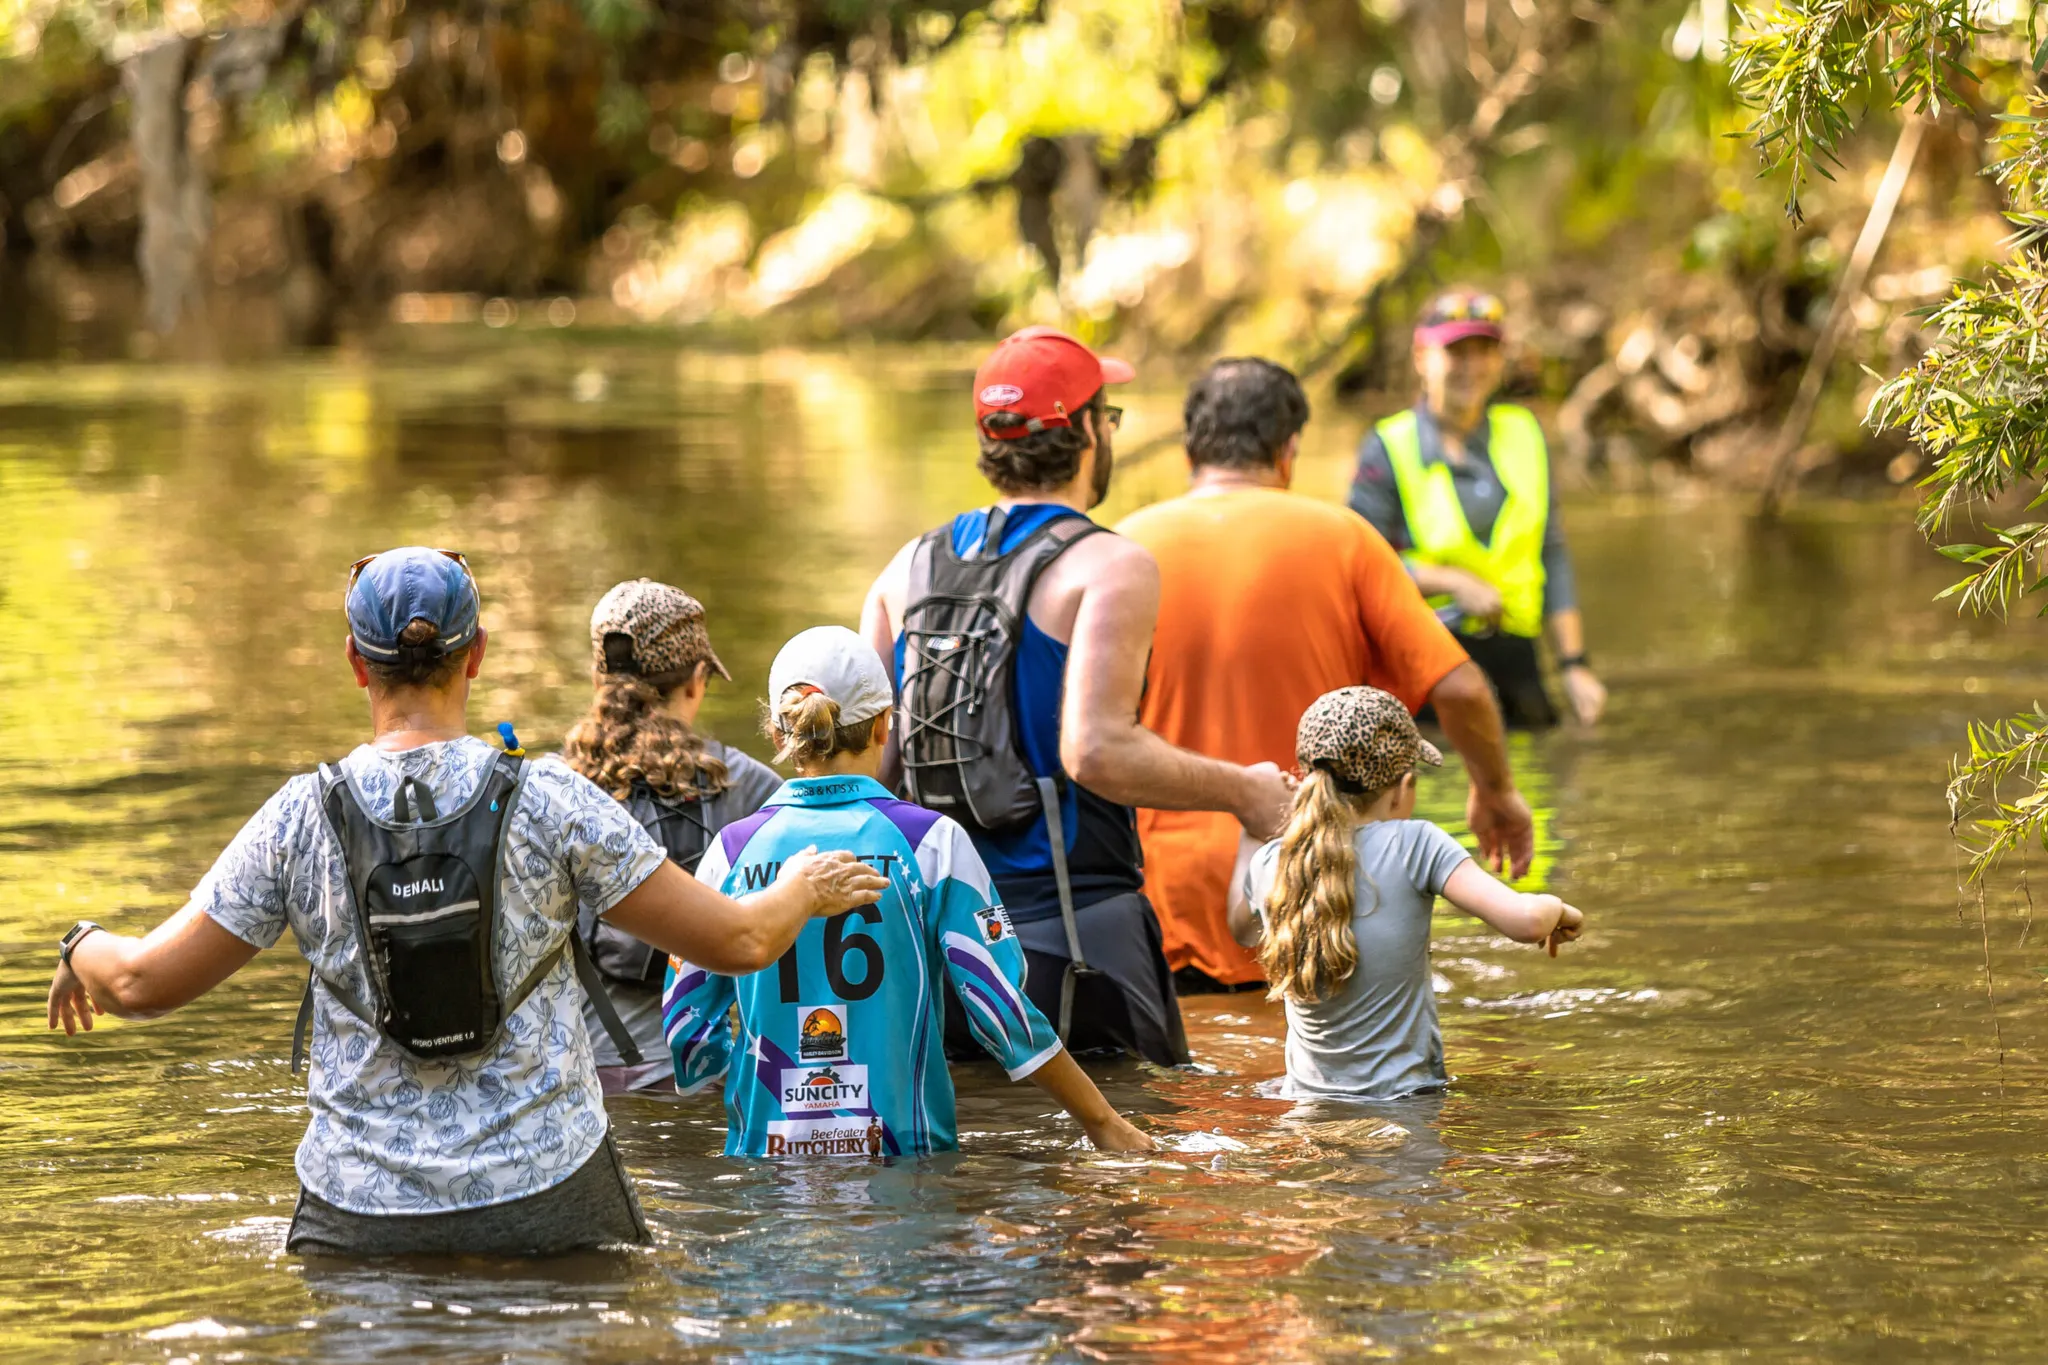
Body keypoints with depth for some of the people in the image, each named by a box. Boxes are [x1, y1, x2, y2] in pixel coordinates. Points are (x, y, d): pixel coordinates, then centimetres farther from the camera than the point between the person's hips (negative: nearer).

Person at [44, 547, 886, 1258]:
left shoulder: (303, 820, -1)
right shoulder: (550, 804, -4)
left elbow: (145, 983, 4)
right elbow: (737, 942, 2)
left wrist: (83, 951, 28)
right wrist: (806, 890, 25)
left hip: (361, 1216, 1)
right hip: (548, 1204, -1)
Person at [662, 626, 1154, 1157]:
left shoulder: (733, 850, 6)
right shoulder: (930, 841, 0)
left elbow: (687, 1031, 10)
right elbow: (1002, 1006, 0)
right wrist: (1101, 1120, 11)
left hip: (763, 1155, 2)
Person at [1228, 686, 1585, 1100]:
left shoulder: (1268, 865, 4)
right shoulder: (1413, 845, -8)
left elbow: (1241, 929, 29)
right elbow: (1524, 921, -14)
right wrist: (1556, 909, 9)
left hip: (1306, 1098, 4)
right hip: (1406, 1101, -4)